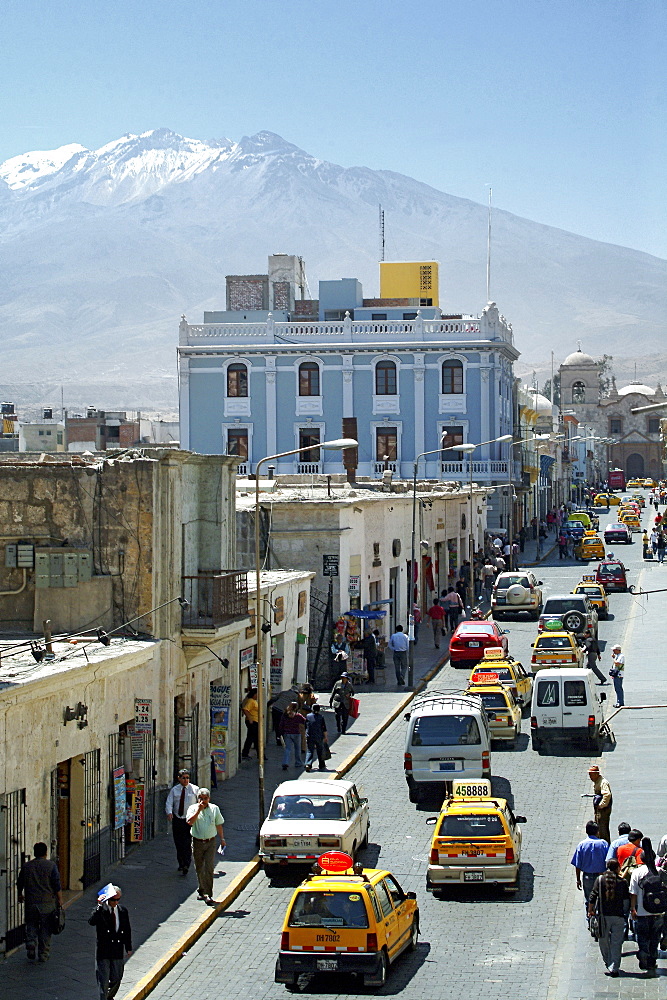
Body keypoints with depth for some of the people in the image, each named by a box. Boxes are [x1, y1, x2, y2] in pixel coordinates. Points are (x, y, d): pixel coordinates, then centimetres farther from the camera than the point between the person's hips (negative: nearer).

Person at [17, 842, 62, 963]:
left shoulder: (26, 866, 4)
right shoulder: (51, 865, -6)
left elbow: (19, 883, 14)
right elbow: (56, 884, -9)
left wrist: (20, 895, 32)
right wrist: (60, 899, 0)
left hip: (31, 902, 2)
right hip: (48, 902, -2)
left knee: (31, 926, 15)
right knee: (45, 929, 6)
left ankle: (31, 948, -2)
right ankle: (43, 954, 9)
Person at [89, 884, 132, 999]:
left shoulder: (123, 911, 6)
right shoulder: (100, 910, -8)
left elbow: (127, 930, 13)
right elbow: (91, 921, -27)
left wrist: (128, 948, 12)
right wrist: (99, 906, -32)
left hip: (118, 950, 4)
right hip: (103, 950, -4)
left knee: (116, 978, 12)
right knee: (103, 979, -2)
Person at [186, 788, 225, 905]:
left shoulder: (214, 809, 6)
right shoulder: (193, 808, 0)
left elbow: (219, 824, 16)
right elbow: (190, 822, -17)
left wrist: (222, 838, 13)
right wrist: (199, 810, -21)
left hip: (210, 842, 0)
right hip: (197, 842, 0)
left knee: (209, 868, -10)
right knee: (199, 869, 9)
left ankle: (208, 894, -11)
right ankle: (203, 891, 28)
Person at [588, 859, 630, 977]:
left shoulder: (600, 879, -3)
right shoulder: (622, 882, -2)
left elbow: (593, 896, -3)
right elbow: (627, 901, 1)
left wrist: (590, 910, 9)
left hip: (603, 915, 0)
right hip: (618, 916, 0)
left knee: (604, 941, 18)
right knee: (616, 943, 4)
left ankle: (608, 964, 27)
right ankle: (614, 968, -1)